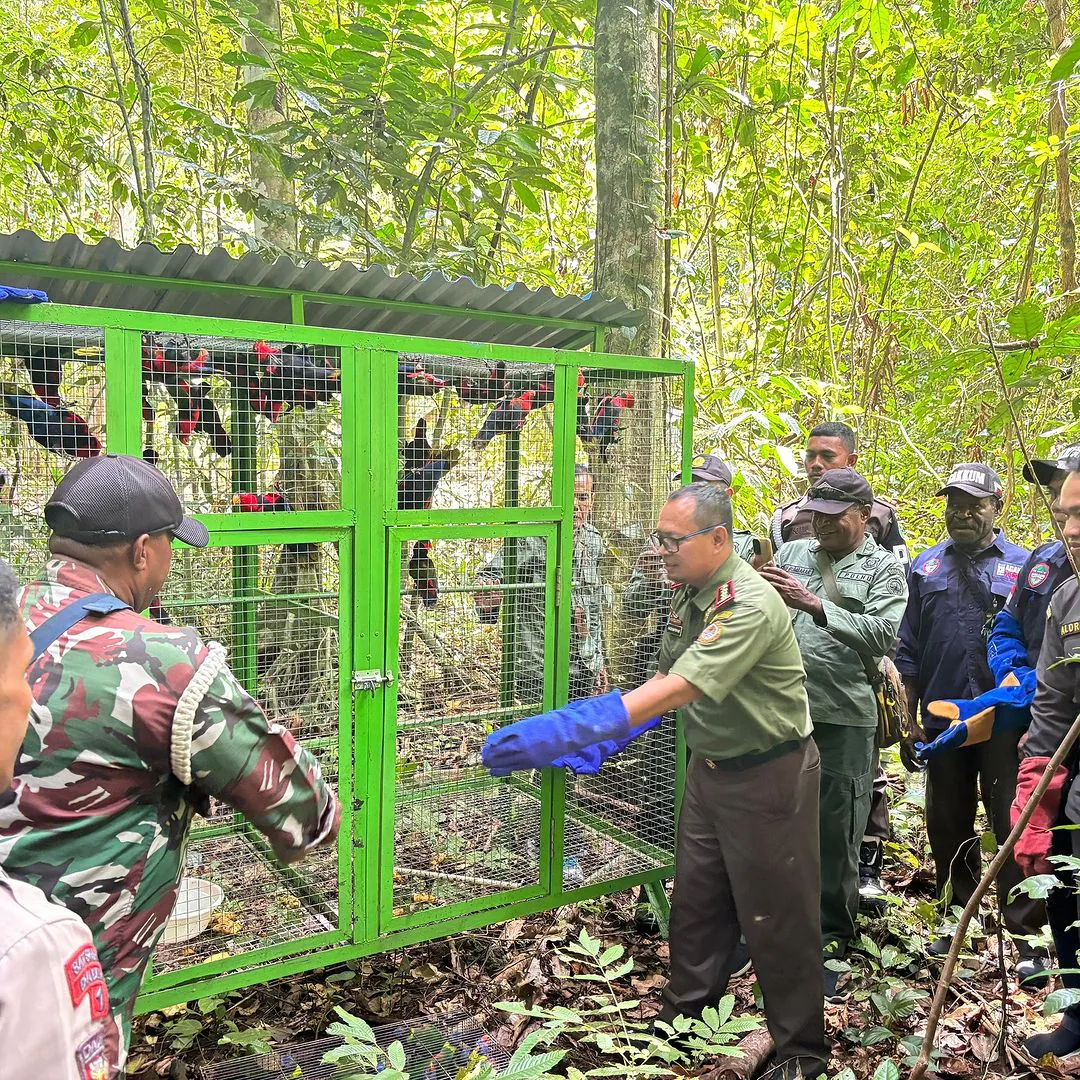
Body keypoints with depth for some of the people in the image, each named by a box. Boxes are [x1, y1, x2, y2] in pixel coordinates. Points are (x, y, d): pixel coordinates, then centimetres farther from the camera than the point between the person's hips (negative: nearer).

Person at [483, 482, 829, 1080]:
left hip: (767, 776, -8)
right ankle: (686, 1008, 39)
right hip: (710, 766, 8)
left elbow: (677, 690, -38)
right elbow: (666, 681, 8)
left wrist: (571, 729, -43)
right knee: (695, 897, 19)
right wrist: (604, 741, 0)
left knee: (777, 917, 7)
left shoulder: (749, 605, -29)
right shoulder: (689, 594, -1)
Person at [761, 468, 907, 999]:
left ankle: (831, 942, 23)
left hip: (844, 719, -3)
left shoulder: (884, 568, 0)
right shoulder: (792, 553, 10)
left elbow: (881, 636, -14)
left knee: (836, 835, 6)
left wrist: (815, 604, -23)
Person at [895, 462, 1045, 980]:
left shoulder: (1022, 567, -1)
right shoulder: (926, 566, 7)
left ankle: (1025, 933, 14)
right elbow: (909, 647, 8)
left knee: (1013, 825, 1)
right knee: (947, 824, 13)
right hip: (942, 719, 3)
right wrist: (910, 718, 6)